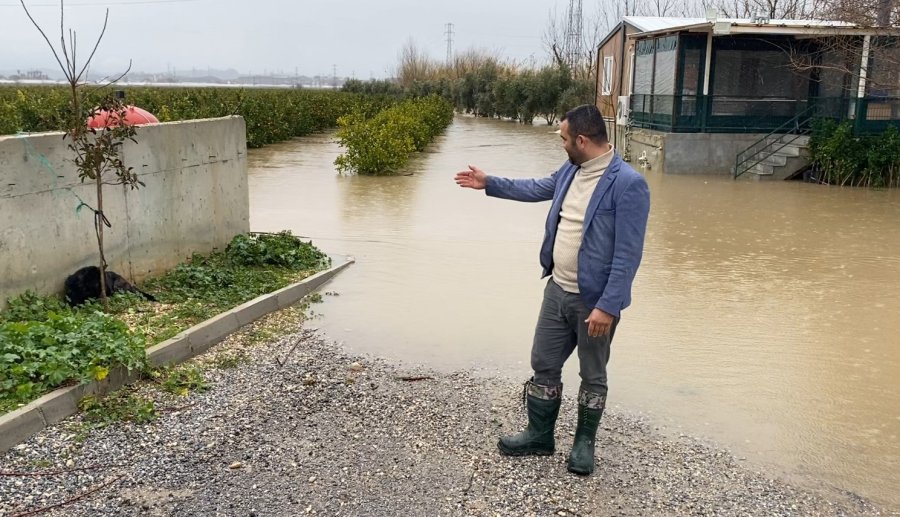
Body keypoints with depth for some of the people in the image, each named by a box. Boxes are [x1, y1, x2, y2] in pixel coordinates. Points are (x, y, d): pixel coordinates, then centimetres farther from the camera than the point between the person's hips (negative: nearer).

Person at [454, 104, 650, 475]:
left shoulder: (628, 185, -21)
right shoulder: (570, 171, 3)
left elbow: (628, 254, -22)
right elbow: (538, 189, 25)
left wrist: (608, 306, -24)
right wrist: (489, 184, 29)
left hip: (595, 301, -7)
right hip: (557, 291, 7)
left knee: (592, 375, 13)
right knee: (544, 364, 15)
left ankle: (584, 442, 31)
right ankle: (540, 435, 33)